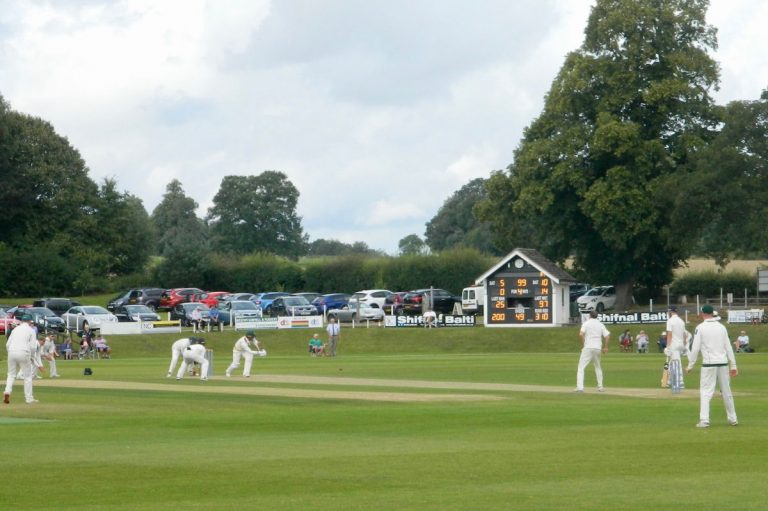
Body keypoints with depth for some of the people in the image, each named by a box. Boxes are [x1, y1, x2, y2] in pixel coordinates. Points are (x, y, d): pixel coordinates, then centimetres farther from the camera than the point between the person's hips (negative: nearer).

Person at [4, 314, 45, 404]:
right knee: (28, 376, 6)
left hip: (12, 353, 4)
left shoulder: (15, 329, 17)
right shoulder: (31, 330, 5)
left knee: (11, 374, 12)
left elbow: (7, 344, 12)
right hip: (23, 353, -4)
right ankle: (29, 398, 6)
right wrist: (32, 357, 11)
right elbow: (33, 347, -3)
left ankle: (7, 391, -13)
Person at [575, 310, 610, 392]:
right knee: (598, 367, 22)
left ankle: (580, 387, -21)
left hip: (587, 348, -4)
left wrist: (583, 344, -3)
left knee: (581, 367, -6)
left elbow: (581, 334, -15)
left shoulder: (586, 323, -1)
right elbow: (607, 336, 4)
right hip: (597, 348, 4)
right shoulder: (601, 325, 10)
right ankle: (600, 386, 21)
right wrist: (605, 347, 13)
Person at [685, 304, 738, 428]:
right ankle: (733, 419, 20)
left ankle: (704, 420, -15)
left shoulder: (700, 328, -4)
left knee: (706, 392, -3)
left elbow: (695, 348, -7)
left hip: (709, 364, -4)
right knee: (726, 392, 13)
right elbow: (729, 347, 8)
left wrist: (690, 366, 1)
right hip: (723, 363, 4)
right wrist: (733, 366, 12)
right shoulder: (721, 327, 8)